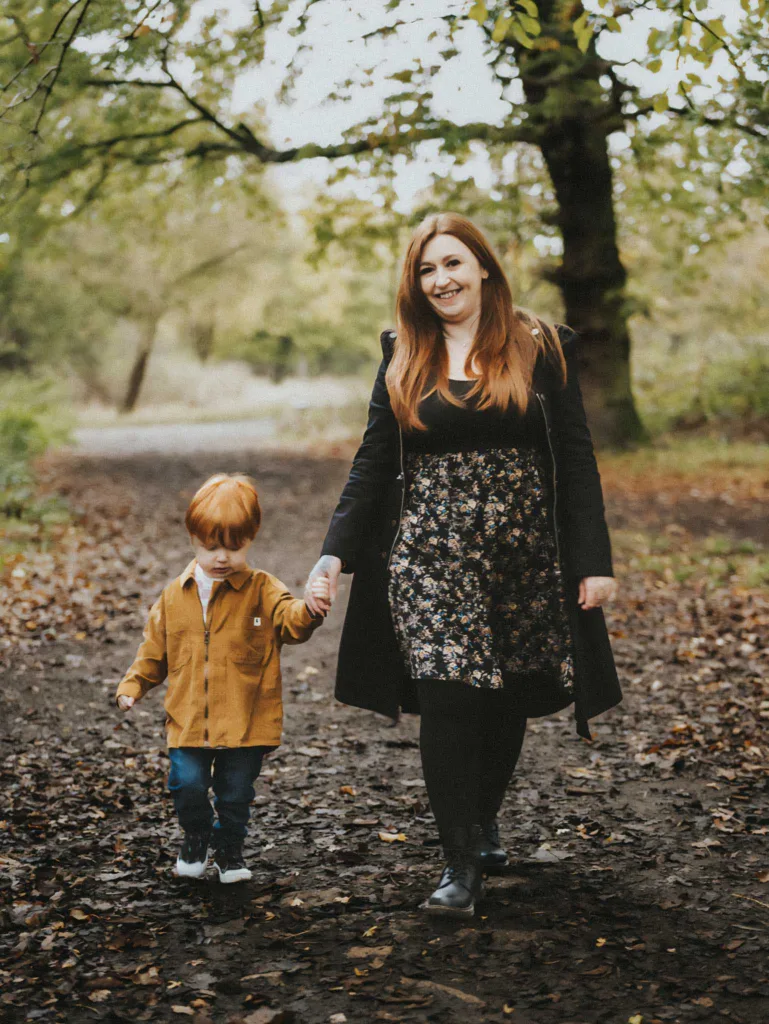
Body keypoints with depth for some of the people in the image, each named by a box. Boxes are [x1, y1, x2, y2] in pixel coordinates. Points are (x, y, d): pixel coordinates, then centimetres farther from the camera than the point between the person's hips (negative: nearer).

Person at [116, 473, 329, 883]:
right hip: (189, 720, 2)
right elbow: (155, 649, 16)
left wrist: (310, 607, -42)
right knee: (187, 784, -7)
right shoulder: (175, 596, 6)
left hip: (246, 721, -2)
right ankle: (195, 838, 24)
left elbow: (290, 622, -20)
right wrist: (132, 685, 7)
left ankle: (229, 849, 35)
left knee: (236, 792, 9)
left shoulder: (262, 590, -3)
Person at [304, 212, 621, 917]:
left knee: (509, 699, 8)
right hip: (431, 559, 0)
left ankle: (485, 823, 34)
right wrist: (334, 554, -2)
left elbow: (576, 460, 2)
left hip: (525, 558, 0)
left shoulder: (542, 350, 3)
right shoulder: (404, 359, 9)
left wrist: (594, 562, -4)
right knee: (449, 702, -10)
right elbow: (372, 464, 9)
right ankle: (460, 864, -1)